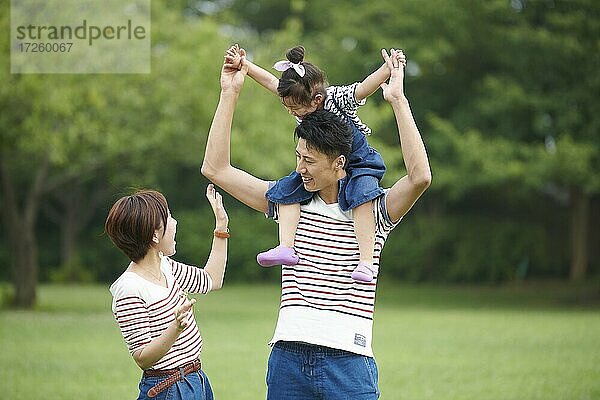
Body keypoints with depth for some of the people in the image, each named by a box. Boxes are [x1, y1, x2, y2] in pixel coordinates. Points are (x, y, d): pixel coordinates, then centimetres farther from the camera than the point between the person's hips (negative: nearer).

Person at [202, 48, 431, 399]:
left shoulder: (374, 209, 0)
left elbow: (420, 176, -19)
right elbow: (216, 168, 11)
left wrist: (397, 99, -18)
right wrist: (230, 94, 7)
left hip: (348, 360, -3)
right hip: (287, 357, 4)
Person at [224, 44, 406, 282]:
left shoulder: (338, 98, -27)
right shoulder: (295, 96, -9)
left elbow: (366, 86, -40)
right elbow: (269, 80, 2)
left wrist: (389, 68, -56)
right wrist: (242, 63, 2)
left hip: (357, 162, -7)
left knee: (361, 194, -33)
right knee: (286, 189, -9)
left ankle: (366, 261, -37)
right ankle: (286, 247, -16)